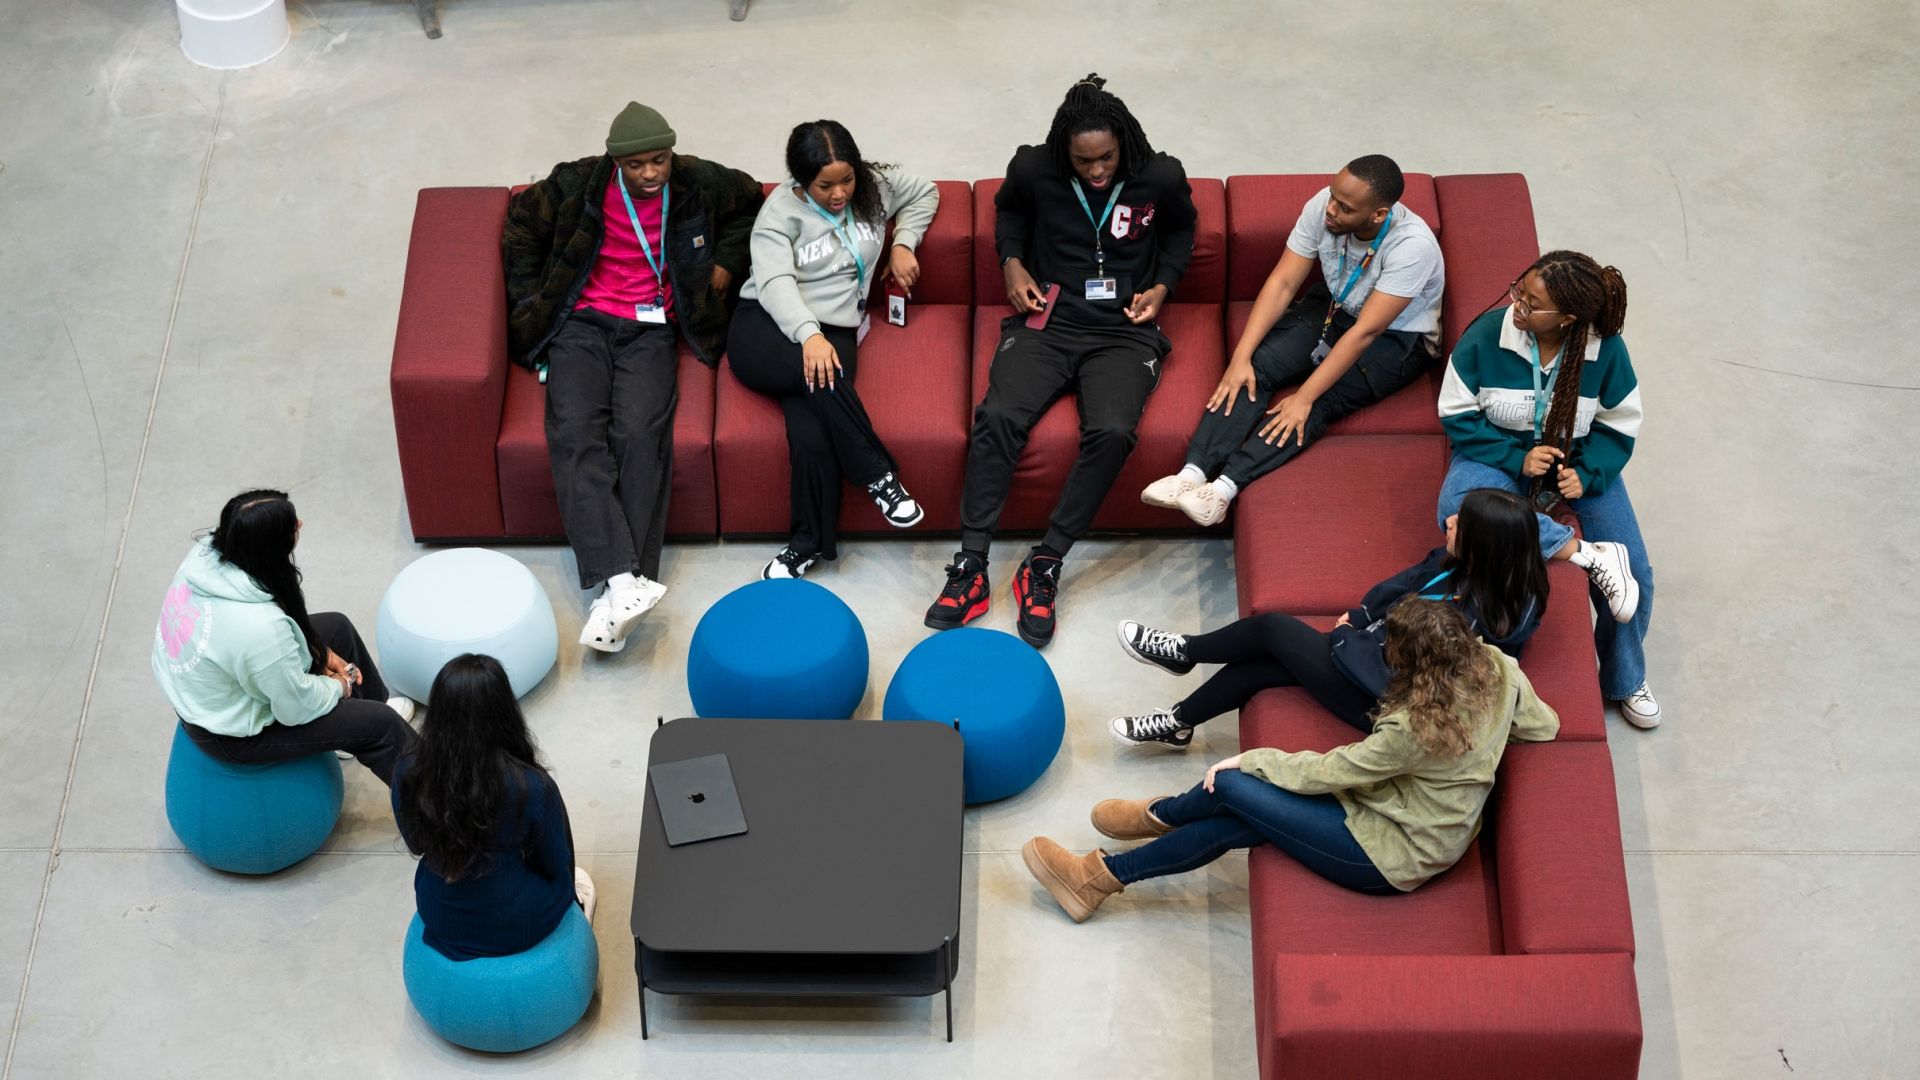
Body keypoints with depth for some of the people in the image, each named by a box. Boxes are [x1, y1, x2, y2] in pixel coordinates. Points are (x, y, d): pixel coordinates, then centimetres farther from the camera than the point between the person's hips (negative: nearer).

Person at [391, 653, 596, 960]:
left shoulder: (407, 773, -22)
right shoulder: (531, 787, -32)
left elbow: (417, 844, -1)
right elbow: (556, 865, -13)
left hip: (440, 925, 3)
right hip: (519, 928, -3)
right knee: (579, 881, 33)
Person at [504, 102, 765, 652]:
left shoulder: (698, 184, 2)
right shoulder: (578, 184, -2)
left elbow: (749, 199, 24)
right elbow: (521, 227, 15)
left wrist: (727, 261, 12)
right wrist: (530, 301, 9)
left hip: (649, 329, 0)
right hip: (581, 323, 0)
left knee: (641, 434, -27)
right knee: (576, 432, -27)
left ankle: (616, 592, -33)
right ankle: (622, 581, -40)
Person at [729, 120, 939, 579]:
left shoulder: (874, 186, 8)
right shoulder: (781, 211, -3)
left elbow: (924, 192, 28)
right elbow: (775, 282, -17)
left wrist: (903, 243, 10)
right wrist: (809, 335, -35)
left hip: (834, 330, 2)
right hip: (765, 327, -2)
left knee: (812, 433, -29)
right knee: (820, 374, -38)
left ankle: (811, 541, -15)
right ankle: (878, 474, -24)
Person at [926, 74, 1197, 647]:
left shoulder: (1161, 179, -4)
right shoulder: (1033, 170, -2)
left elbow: (1181, 230, 18)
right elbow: (1008, 209, 21)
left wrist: (1162, 285, 3)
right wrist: (1012, 261, 4)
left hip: (1123, 332, -1)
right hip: (1047, 321, 1)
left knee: (1111, 432, -31)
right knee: (998, 416, -28)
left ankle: (1044, 566, -20)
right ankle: (971, 567, -22)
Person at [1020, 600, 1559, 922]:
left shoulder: (1416, 729, -33)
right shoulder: (1497, 668, -12)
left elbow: (1325, 772, -20)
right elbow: (1545, 725, 7)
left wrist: (1250, 760, -5)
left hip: (1390, 857, -9)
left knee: (1230, 786, -9)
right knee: (1230, 827, 3)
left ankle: (1158, 815, 20)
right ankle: (1102, 876, 12)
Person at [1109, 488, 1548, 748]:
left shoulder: (1474, 616, -33)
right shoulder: (1459, 564, -9)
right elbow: (1406, 584, 8)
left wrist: (1342, 637, -11)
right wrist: (1361, 616, 2)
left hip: (1376, 700, -8)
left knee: (1271, 628, 2)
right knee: (1259, 665, 9)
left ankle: (1183, 652, 29)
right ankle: (1176, 724, 28)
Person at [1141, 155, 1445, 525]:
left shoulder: (1413, 245, -33)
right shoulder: (1323, 207, -19)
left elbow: (1364, 332, -33)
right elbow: (1282, 283, -14)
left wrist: (1304, 398, -34)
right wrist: (1240, 357, -22)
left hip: (1398, 338, -5)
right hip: (1333, 307, 5)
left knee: (1322, 400, -30)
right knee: (1254, 367, -20)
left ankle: (1226, 487, -39)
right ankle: (1192, 474, -32)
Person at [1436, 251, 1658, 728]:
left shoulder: (1606, 350, -15)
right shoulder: (1487, 334, -19)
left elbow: (1618, 427, -2)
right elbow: (1457, 414, -11)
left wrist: (1586, 473, -19)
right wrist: (1516, 458, -21)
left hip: (1577, 461, 1)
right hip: (1499, 455, -1)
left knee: (1637, 579, -10)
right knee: (1459, 506, -38)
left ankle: (1625, 681, 19)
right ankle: (1587, 554, -32)